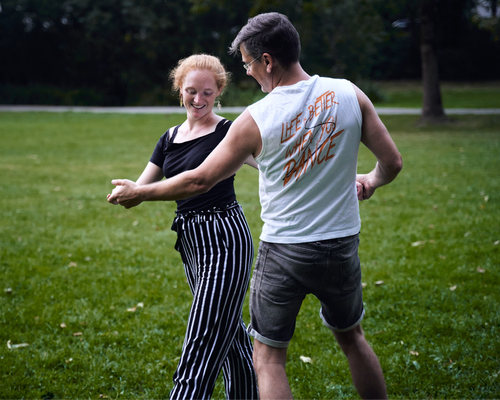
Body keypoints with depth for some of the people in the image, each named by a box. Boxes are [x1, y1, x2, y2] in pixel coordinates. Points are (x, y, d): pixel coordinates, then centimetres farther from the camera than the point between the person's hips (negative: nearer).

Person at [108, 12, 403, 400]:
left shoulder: (255, 120, -13)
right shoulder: (348, 93, -7)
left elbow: (199, 180, -6)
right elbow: (392, 161, -2)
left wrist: (139, 193, 9)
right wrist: (371, 181, 22)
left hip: (283, 251, -3)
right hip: (342, 246, 4)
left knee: (268, 357, 11)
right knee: (352, 337, 25)